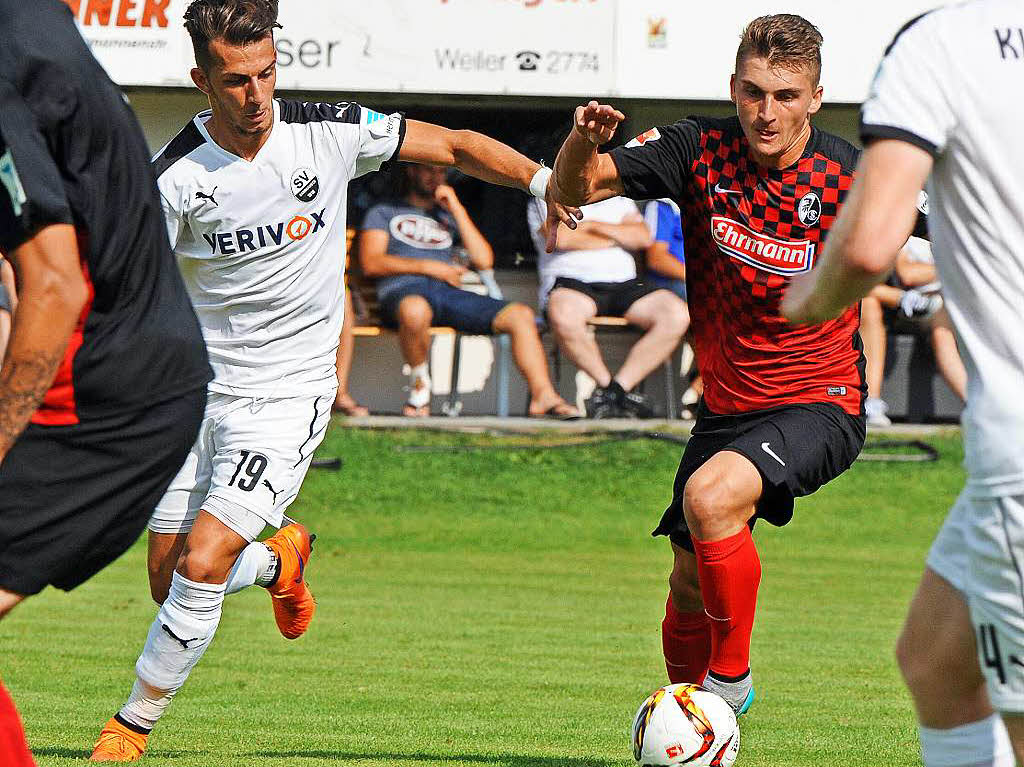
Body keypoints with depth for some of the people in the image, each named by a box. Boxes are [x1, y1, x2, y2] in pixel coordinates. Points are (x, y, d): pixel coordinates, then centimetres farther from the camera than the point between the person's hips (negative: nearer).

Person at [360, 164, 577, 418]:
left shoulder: (448, 217, 30)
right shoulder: (383, 213, 21)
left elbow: (484, 261, 13)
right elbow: (371, 263, 3)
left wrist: (457, 209, 10)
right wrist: (429, 267, -5)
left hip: (449, 292, 4)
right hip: (404, 292, -4)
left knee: (521, 315, -18)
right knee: (416, 311, -44)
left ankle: (543, 396, -26)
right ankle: (419, 385, -22)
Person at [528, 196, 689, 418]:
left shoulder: (618, 199, 25)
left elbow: (643, 238, 8)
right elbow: (561, 237, -7)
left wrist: (595, 226, -3)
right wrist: (618, 238, 5)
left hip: (624, 282, 4)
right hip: (571, 281, -4)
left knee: (678, 315, -24)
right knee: (564, 316, -42)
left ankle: (616, 389, -25)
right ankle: (606, 382, -22)